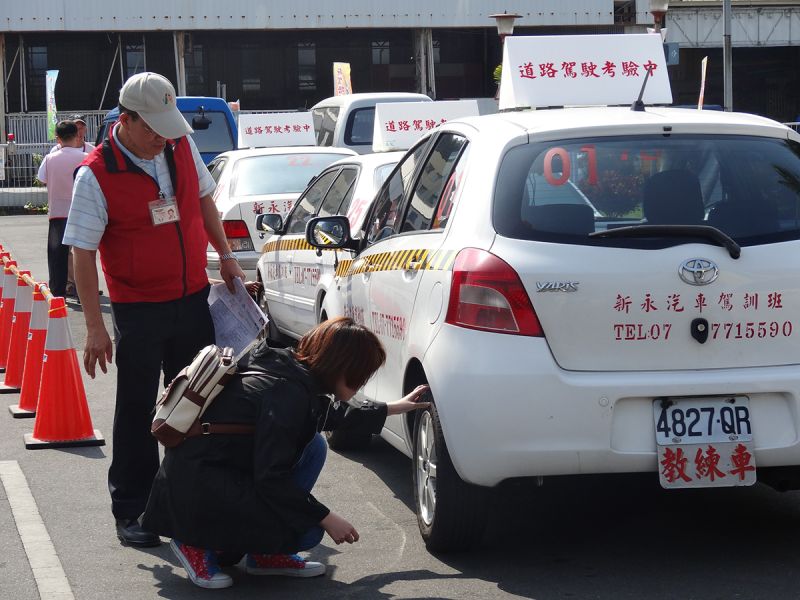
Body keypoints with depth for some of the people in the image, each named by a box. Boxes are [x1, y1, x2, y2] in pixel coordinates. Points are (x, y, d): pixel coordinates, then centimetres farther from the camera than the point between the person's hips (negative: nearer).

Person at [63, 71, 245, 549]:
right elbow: (83, 254, -14)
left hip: (193, 299, 5)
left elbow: (204, 200, 18)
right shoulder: (95, 175, -16)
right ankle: (130, 512, 13)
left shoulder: (182, 146, -1)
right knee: (137, 414, 2)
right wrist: (95, 327, -17)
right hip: (139, 310, -5)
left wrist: (226, 255, 12)